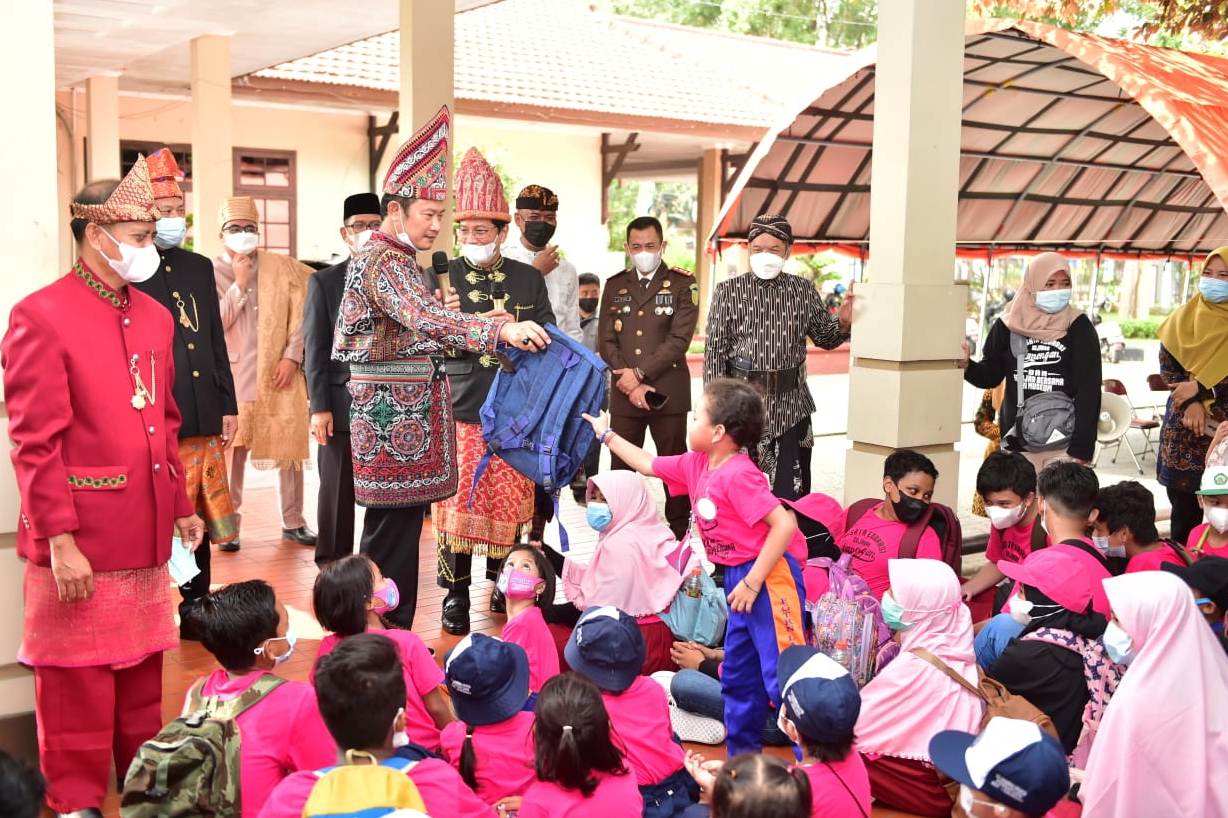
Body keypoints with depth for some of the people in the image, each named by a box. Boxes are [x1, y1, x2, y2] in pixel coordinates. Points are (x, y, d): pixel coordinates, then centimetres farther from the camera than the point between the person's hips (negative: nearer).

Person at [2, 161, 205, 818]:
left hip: (145, 537, 7)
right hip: (80, 544, -6)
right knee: (78, 688, 7)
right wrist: (59, 542, -17)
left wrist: (181, 508, 16)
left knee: (142, 678, 18)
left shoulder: (155, 317, 10)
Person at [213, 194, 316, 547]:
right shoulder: (211, 272, 1)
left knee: (289, 448, 5)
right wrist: (239, 285, -12)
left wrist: (292, 356, -7)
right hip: (232, 377, -1)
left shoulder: (282, 267, 4)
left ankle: (293, 522, 15)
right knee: (232, 451, 0)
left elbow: (300, 313, 2)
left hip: (280, 374, 1)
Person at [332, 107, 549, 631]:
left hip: (400, 408, 11)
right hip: (397, 411, -11)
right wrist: (502, 330, -43)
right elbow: (428, 320, -33)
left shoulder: (392, 258, 18)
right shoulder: (385, 261, -16)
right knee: (395, 532, -5)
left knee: (394, 526, 15)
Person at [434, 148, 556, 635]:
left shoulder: (529, 279, 8)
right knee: (458, 502, -1)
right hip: (460, 411, -1)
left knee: (510, 503, 6)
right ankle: (456, 595, 11)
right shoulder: (444, 276, 4)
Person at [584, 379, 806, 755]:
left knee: (782, 674, -8)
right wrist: (607, 435, 29)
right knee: (737, 674, 18)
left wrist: (752, 582, -25)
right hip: (738, 577, 10)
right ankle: (741, 756, 30)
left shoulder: (738, 475, -22)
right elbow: (649, 465, 24)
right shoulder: (696, 465, 7)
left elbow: (784, 524, -28)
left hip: (767, 576, -10)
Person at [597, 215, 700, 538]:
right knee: (621, 468, 6)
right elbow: (606, 341, 4)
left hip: (669, 393, -3)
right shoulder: (614, 285, 11)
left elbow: (679, 339, -9)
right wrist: (631, 385, -7)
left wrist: (639, 373, -12)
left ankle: (679, 534, 12)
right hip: (624, 394, 3)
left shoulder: (682, 284, 1)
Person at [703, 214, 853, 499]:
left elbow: (824, 338, 17)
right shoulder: (728, 291, 1)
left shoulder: (804, 291, 7)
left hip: (791, 407, 2)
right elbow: (714, 351, -2)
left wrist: (842, 323, -5)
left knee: (792, 494, 5)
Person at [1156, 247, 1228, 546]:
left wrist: (1201, 389, -15)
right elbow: (1167, 366, 2)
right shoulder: (1185, 317, 7)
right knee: (1183, 509, 8)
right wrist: (1190, 403, -11)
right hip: (1183, 428, 3)